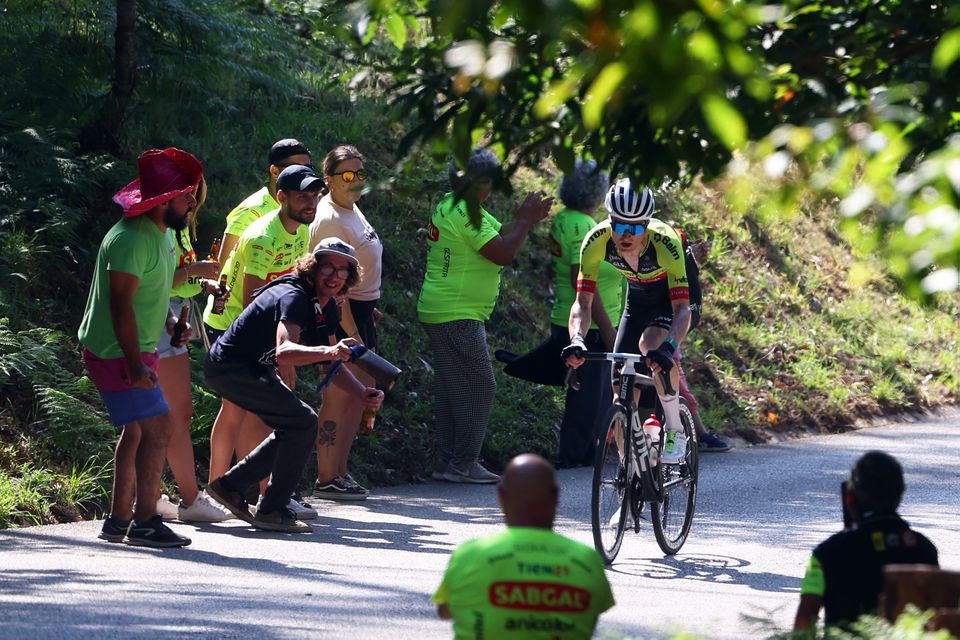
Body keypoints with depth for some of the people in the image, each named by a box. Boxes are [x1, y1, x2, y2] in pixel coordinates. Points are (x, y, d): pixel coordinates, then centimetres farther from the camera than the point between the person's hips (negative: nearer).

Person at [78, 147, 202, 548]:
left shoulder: (162, 233, 9)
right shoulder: (131, 239, -23)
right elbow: (121, 303, -27)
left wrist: (172, 322, 10)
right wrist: (136, 365, -29)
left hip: (136, 350, 11)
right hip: (116, 351, -11)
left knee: (136, 431, 15)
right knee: (157, 427, -15)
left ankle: (118, 521, 22)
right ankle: (144, 523, -14)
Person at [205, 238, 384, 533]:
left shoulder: (327, 308, 6)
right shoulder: (294, 297, -25)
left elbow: (331, 365, 11)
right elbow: (284, 353, -41)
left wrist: (362, 394, -6)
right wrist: (328, 351, -57)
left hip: (254, 369, 10)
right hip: (229, 366, -10)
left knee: (294, 429, 15)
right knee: (302, 421, -18)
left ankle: (229, 485, 22)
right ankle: (272, 511, -12)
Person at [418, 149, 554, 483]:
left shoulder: (452, 207, 14)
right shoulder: (463, 213, -19)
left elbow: (498, 235, 18)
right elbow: (503, 253, -21)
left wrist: (525, 218, 5)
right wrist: (526, 220, -11)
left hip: (438, 314, 11)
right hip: (458, 317, -11)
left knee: (450, 388, 13)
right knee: (478, 386, -6)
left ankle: (449, 461, 16)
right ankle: (464, 464, -6)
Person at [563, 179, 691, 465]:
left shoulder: (665, 242, -38)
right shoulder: (597, 240, -29)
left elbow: (682, 308, -41)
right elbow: (583, 303, -27)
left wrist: (668, 348, -58)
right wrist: (576, 341, -46)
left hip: (676, 294, -4)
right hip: (638, 297, 4)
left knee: (651, 344, -34)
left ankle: (675, 430, -17)